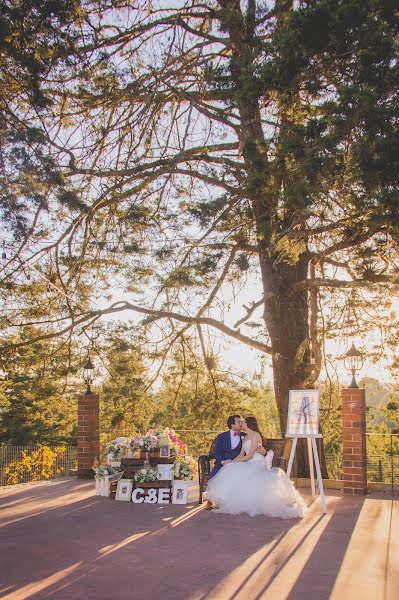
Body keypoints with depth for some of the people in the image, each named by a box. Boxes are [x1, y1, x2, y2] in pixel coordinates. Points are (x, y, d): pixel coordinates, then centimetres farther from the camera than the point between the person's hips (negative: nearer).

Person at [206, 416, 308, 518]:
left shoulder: (255, 435, -8)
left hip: (257, 464, -8)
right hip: (250, 464, 8)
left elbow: (249, 455, -15)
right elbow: (241, 455, 14)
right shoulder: (246, 437, 20)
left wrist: (232, 462, -14)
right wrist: (231, 461, -4)